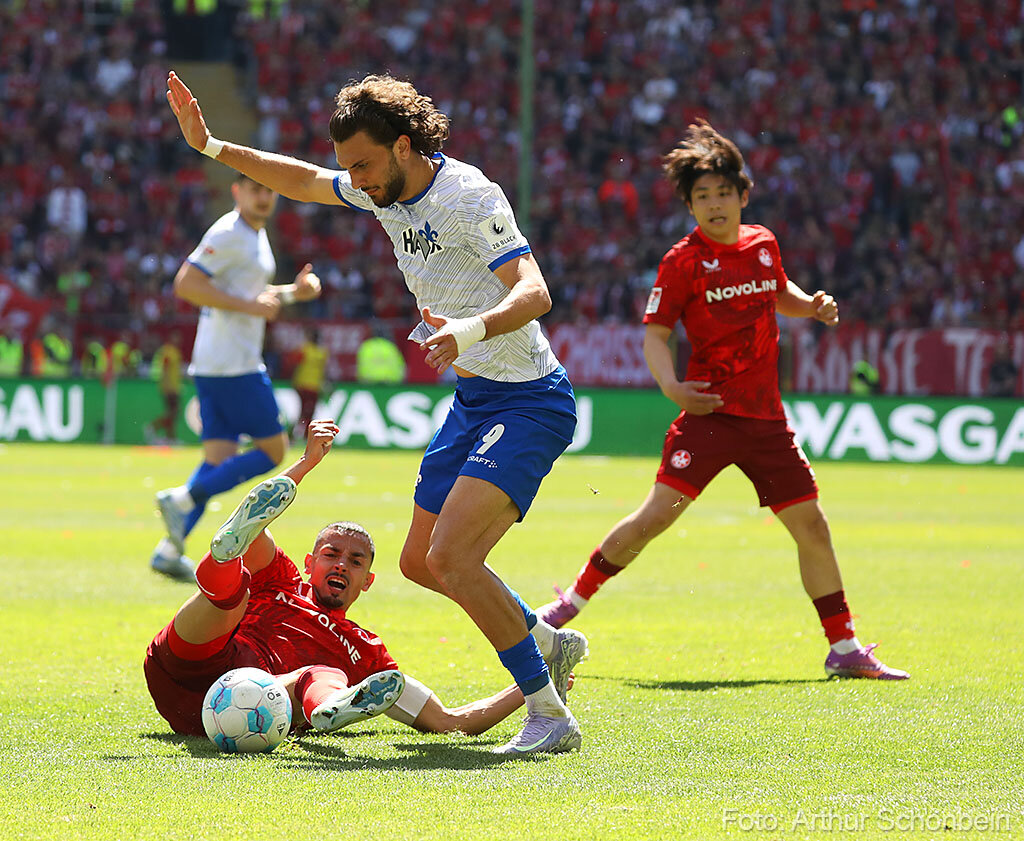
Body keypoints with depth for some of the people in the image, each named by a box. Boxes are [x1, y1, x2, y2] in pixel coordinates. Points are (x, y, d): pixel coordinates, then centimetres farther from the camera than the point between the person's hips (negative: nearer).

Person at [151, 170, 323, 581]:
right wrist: (248, 305, -21)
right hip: (232, 366, -9)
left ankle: (169, 551, -2)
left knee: (219, 458, 5)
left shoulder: (256, 235, 20)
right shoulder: (228, 234, -12)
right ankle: (182, 499, -10)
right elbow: (185, 284, -20)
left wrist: (294, 292, 16)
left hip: (213, 366, 9)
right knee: (272, 450, -4)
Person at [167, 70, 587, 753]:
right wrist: (210, 146, 18)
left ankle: (550, 717, -19)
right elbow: (304, 182, 24)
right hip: (472, 400, 9)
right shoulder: (387, 192, 5)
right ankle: (548, 642, 34)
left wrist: (473, 328, -51)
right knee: (423, 560, 14)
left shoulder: (468, 196, -21)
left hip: (529, 402, -9)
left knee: (451, 556, -24)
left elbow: (534, 292, -32)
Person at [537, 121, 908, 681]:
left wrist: (811, 306, 10)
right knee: (658, 513, -14)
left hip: (766, 416, 5)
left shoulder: (763, 244, 10)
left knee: (811, 526, 4)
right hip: (710, 411, -5)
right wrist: (670, 384, -23)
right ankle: (573, 602, 2)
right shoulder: (684, 261, -5)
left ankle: (844, 649, 13)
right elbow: (655, 333, -5)